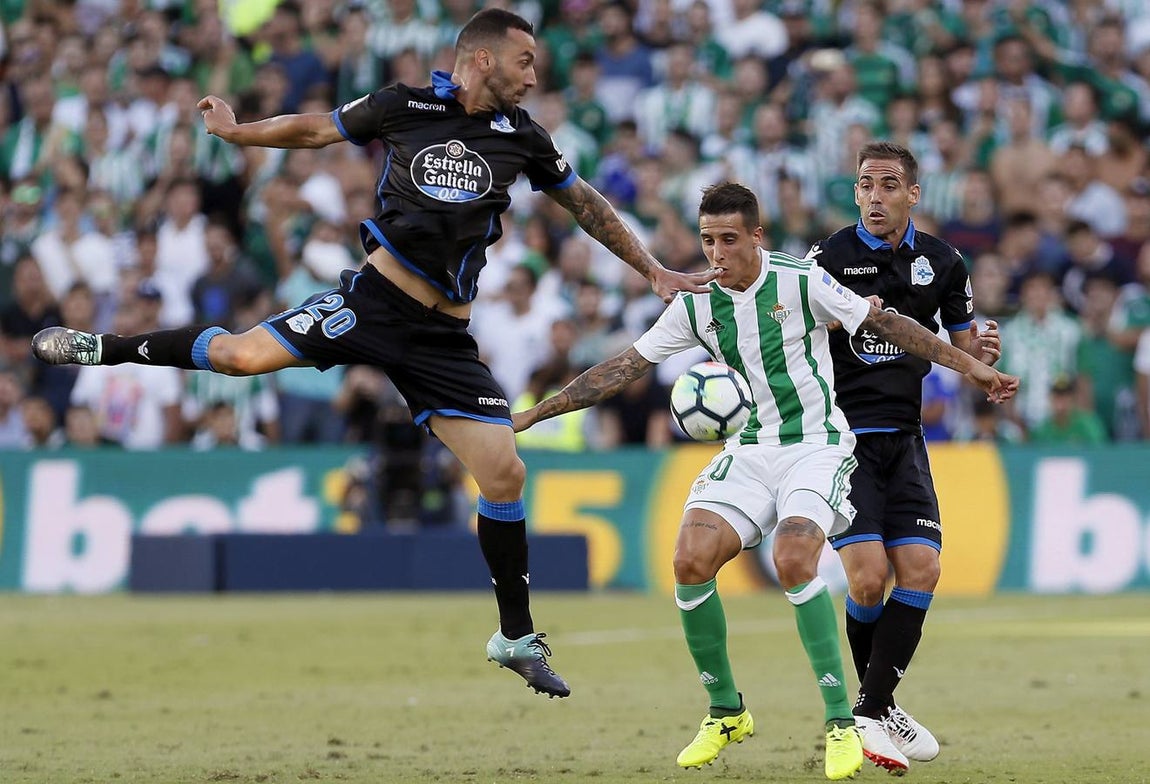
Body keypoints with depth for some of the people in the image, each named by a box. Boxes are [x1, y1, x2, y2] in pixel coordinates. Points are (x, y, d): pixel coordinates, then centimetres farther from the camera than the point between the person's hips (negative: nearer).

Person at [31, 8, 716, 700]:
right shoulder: (405, 107, 1)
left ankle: (518, 639, 9)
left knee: (505, 475, -5)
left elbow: (585, 202, 21)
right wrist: (238, 130, 0)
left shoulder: (521, 137, 8)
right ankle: (107, 349, 10)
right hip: (374, 299, -2)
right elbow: (317, 129, 12)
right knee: (240, 354, -16)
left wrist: (654, 270, 22)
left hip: (446, 335, 2)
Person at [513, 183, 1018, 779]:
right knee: (690, 561, -16)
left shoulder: (801, 281, -10)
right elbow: (624, 368, 5)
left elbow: (884, 325, -2)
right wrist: (533, 413, 1)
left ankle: (841, 722, -21)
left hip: (815, 446, -4)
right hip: (748, 454, 4)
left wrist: (969, 366, -2)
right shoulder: (695, 304, 1)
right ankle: (725, 712, 4)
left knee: (792, 560, -29)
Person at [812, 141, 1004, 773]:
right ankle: (879, 706, 6)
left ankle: (871, 713, -2)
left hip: (903, 439, 4)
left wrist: (981, 350, -7)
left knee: (921, 570, -9)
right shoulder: (829, 257, -6)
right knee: (868, 576, -15)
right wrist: (843, 317, -24)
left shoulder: (942, 262, 7)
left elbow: (961, 342, 16)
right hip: (840, 433, -4)